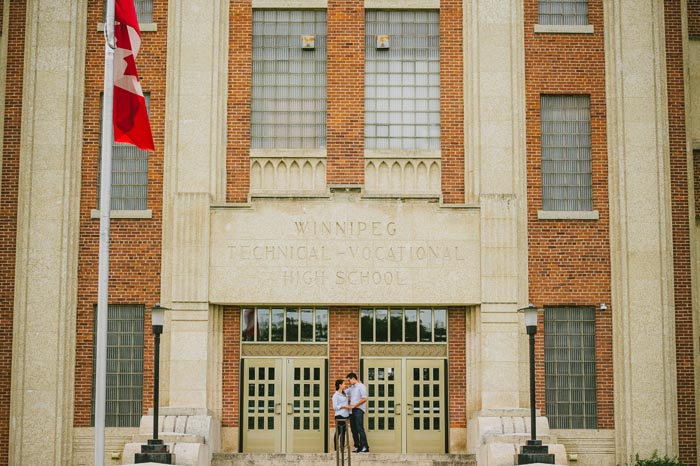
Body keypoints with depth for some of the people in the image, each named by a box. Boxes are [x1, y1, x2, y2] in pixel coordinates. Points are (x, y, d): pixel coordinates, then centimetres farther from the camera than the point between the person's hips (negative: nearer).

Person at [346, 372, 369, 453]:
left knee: (360, 429, -14)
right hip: (352, 411, 8)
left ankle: (365, 447, -16)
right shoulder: (352, 388, 19)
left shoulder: (361, 386, -5)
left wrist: (354, 406, -14)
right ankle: (357, 447, 8)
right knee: (354, 429, 5)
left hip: (358, 410, -8)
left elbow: (364, 399, -14)